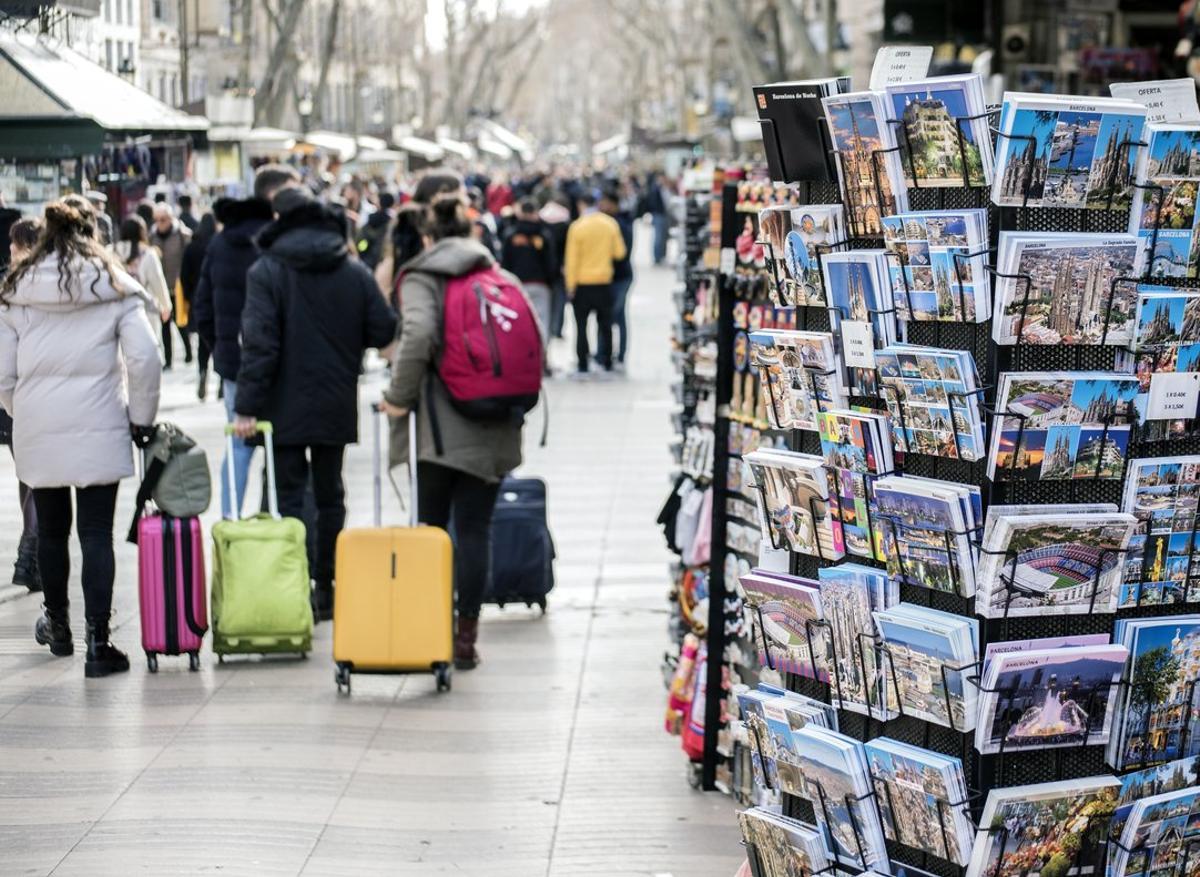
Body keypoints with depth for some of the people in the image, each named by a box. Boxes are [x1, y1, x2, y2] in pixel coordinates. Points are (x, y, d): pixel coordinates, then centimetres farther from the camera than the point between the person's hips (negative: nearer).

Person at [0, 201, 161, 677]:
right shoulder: (115, 288, -1)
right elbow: (144, 358, -7)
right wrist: (141, 418, 4)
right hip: (98, 429, -2)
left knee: (51, 530, 17)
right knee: (96, 534, -1)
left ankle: (56, 625, 34)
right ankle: (97, 643, -4)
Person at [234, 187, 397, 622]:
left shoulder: (267, 271, -10)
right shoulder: (355, 271, 2)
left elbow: (259, 341, -16)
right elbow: (383, 331, 1)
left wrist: (247, 406, -15)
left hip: (286, 406, -4)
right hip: (337, 406, 4)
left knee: (290, 496, 0)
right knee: (330, 495, 15)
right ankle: (326, 587, 20)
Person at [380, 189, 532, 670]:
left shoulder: (422, 277, -3)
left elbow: (418, 334, -20)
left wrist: (400, 396, -10)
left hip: (437, 426, -3)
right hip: (491, 431, 3)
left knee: (432, 527, 7)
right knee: (475, 528, 7)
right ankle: (466, 635, 8)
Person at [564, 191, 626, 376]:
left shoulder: (577, 226, -11)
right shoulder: (611, 224, -1)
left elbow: (572, 258, -11)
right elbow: (619, 252, 2)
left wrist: (570, 285, -6)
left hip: (582, 283, -3)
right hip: (604, 281, 3)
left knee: (581, 324, 3)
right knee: (605, 323, 12)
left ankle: (582, 365, -1)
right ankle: (606, 362, 13)